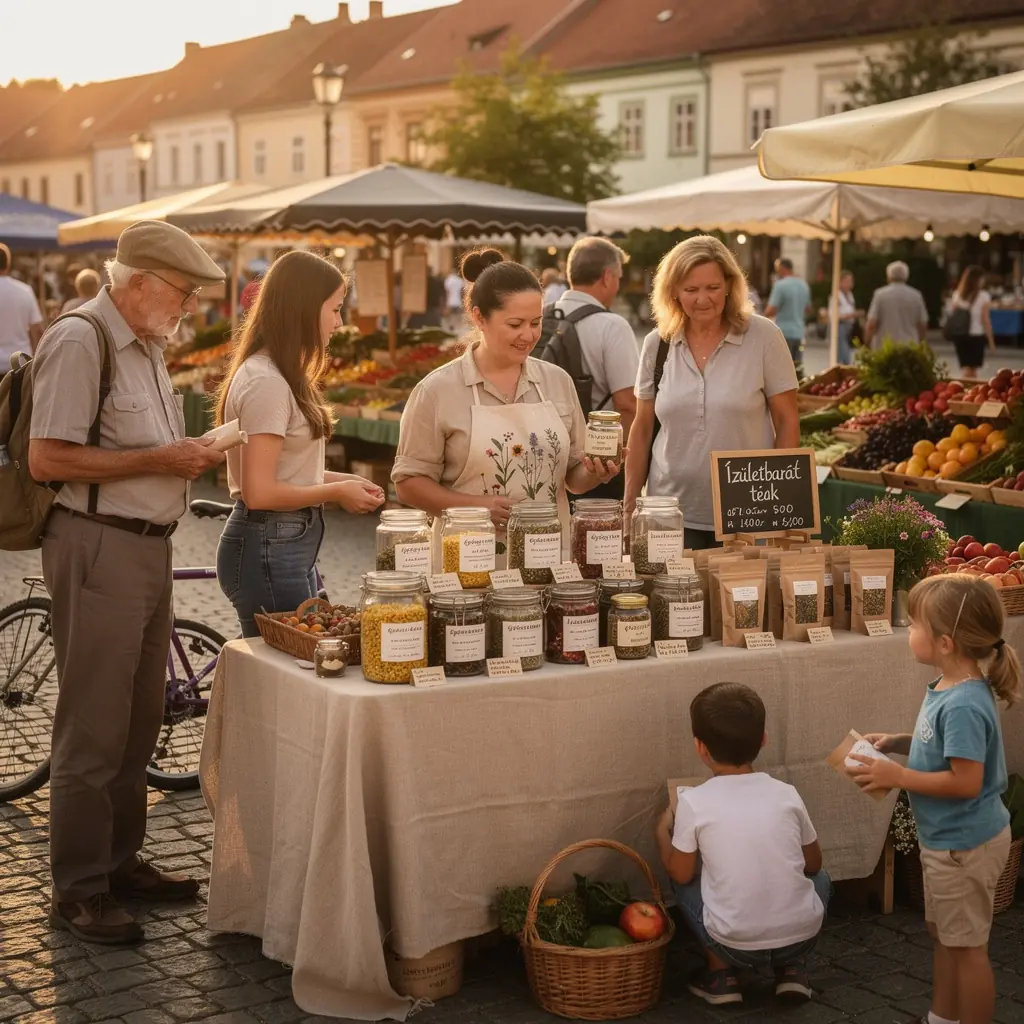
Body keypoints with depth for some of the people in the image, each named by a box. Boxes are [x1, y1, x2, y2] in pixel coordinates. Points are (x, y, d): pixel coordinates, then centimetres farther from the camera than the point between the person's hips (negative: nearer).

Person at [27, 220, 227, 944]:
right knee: (93, 729, -3)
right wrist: (158, 460, -19)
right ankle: (77, 891, 7)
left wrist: (191, 456, 6)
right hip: (98, 550, -9)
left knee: (140, 721, 16)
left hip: (149, 546, 9)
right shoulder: (78, 343, -14)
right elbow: (47, 459, -20)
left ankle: (121, 861, 29)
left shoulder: (146, 346, 15)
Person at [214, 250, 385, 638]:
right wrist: (336, 492, -11)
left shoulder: (278, 376, 12)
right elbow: (259, 492, -21)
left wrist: (337, 480, 4)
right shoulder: (266, 383, -18)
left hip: (290, 545, 10)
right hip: (268, 548, -10)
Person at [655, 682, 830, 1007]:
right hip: (800, 935, 2)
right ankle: (792, 969, 16)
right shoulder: (786, 794, 2)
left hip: (736, 945, -2)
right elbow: (813, 864, 13)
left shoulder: (693, 802, -7)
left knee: (686, 882, 23)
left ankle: (720, 974, 15)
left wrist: (662, 833, 20)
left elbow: (681, 873, 2)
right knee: (820, 880, 32)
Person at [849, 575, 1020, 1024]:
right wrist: (897, 742, 1)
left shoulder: (963, 705, -31)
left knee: (966, 945, 7)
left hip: (964, 844, -10)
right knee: (942, 934, 25)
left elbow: (966, 782, -30)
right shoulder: (948, 687, -1)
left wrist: (896, 776, -25)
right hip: (947, 838, 10)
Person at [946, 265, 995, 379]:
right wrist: (991, 341, -1)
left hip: (959, 335, 3)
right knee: (973, 370, 8)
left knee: (966, 369, 7)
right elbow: (986, 321, -8)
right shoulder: (983, 296, -8)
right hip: (976, 336, -3)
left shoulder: (957, 295, 4)